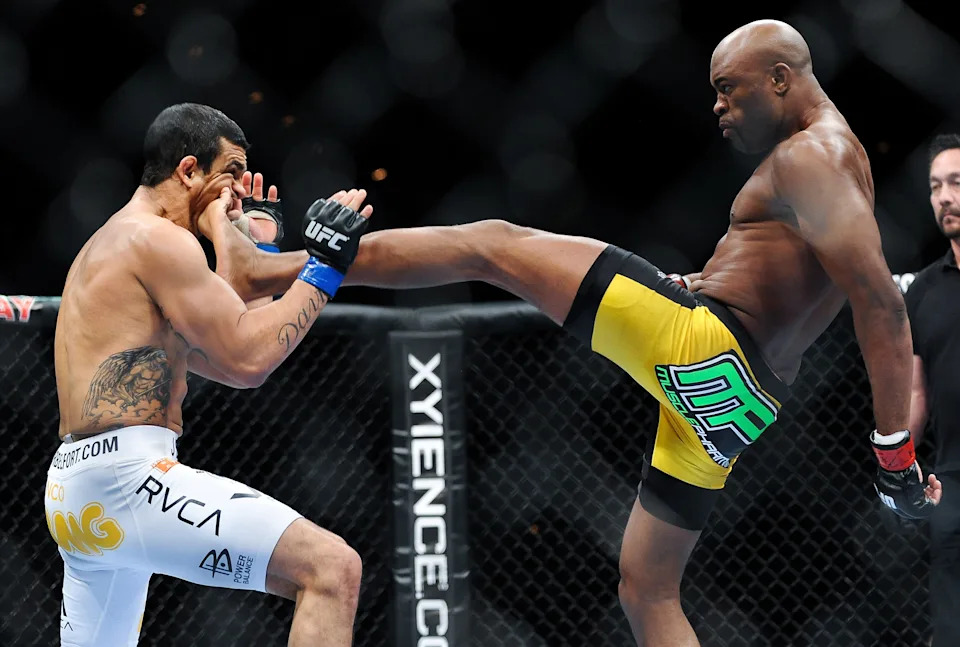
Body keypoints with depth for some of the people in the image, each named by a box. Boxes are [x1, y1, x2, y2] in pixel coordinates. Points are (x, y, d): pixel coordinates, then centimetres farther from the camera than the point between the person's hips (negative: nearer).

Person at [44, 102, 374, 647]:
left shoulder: (106, 245, 25)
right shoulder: (158, 239, -5)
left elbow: (229, 363, 25)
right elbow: (248, 360, -12)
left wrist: (254, 254, 26)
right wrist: (322, 269, -5)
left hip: (72, 486, 11)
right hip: (127, 476, -11)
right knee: (331, 566, -19)